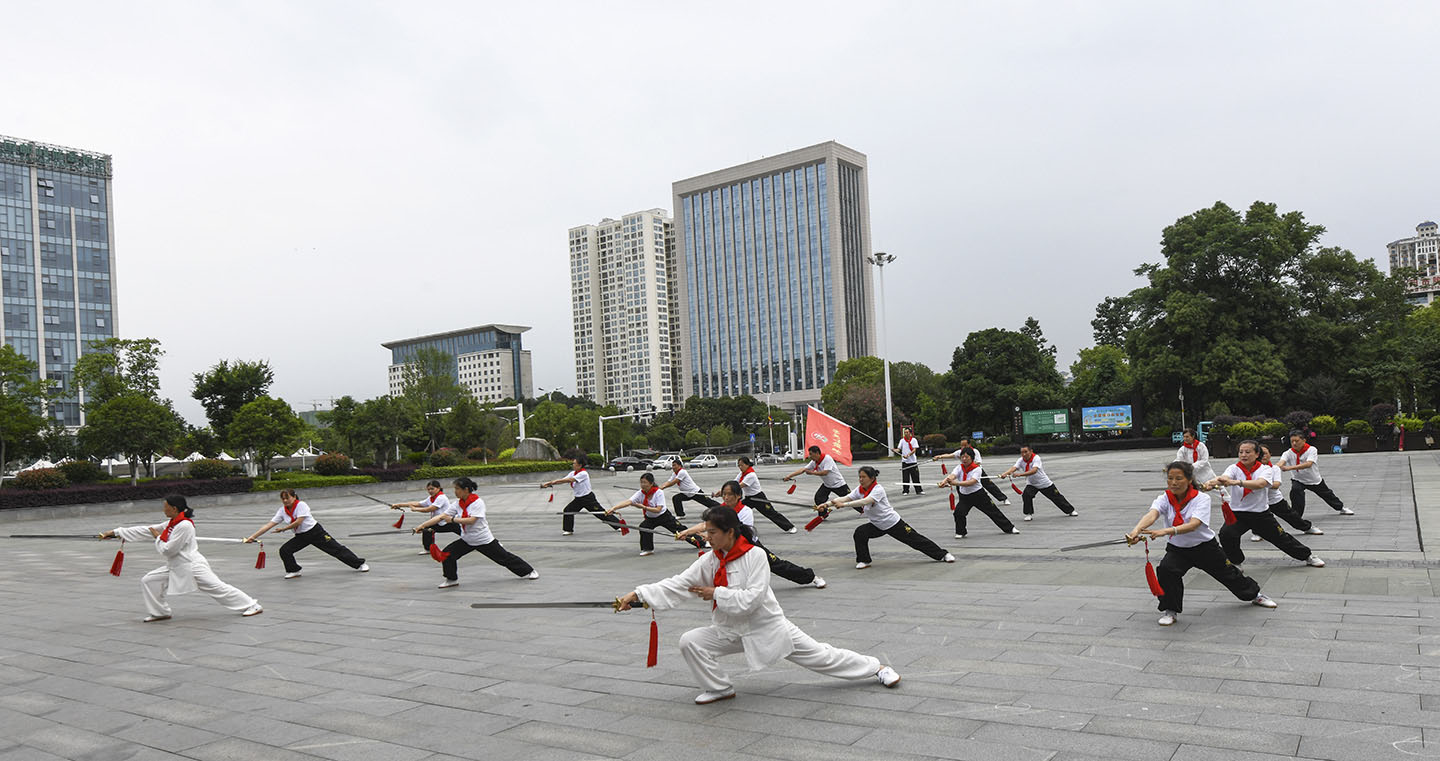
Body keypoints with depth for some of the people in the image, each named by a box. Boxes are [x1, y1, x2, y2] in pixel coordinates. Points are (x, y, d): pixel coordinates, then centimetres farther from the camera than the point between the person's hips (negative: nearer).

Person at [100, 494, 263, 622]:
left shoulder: (184, 525, -20)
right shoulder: (171, 524, 10)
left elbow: (167, 550, -19)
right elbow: (144, 531, 15)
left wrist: (158, 537, -1)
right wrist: (115, 532, 16)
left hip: (192, 566, -10)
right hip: (176, 567, 10)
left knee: (217, 587, -11)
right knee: (148, 581, 6)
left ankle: (252, 606, -5)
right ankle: (160, 612, 19)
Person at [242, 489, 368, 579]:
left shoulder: (301, 505, -17)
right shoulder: (282, 511, 0)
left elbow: (298, 522, -24)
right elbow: (269, 525, -3)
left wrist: (283, 529, -14)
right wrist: (253, 537, -9)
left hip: (315, 532, -6)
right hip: (301, 536, 6)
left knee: (336, 549, -6)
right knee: (284, 550, -11)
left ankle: (360, 564, 2)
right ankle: (294, 571, 10)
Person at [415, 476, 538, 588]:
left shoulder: (478, 502, -19)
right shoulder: (457, 504, -2)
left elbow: (471, 520, -29)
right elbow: (441, 516, -6)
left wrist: (452, 519, -28)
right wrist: (422, 526, -13)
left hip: (484, 540, -5)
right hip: (467, 540, 6)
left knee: (504, 557, 1)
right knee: (447, 554, -9)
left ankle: (528, 571, 19)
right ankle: (452, 580, 9)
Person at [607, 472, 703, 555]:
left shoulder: (659, 493, -26)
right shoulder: (640, 494, -16)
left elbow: (658, 510, -31)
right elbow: (628, 502, -28)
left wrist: (643, 507, -38)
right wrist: (613, 508, -41)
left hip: (664, 516, -3)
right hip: (650, 519, 3)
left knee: (681, 530, -4)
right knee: (643, 527, -26)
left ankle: (701, 542, 14)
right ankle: (647, 549, -9)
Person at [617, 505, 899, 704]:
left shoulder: (755, 555, -20)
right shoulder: (709, 562, -5)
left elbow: (753, 598, -26)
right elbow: (676, 585, -9)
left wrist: (716, 594, -24)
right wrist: (638, 594, -18)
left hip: (767, 625, -5)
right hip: (731, 631, 5)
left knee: (820, 656, 1)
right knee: (689, 642, -14)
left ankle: (876, 667, 24)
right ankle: (720, 689, 7)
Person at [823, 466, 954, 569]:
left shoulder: (878, 489, -26)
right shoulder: (859, 490, -4)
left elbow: (865, 501, -42)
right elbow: (845, 498, -15)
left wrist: (844, 505, -50)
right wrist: (827, 504, -30)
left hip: (893, 523, -6)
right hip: (877, 526, 6)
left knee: (916, 540, 0)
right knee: (860, 532, -19)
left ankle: (942, 555, 19)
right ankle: (863, 561, -2)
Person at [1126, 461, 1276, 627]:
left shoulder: (1202, 498, -21)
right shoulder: (1164, 499, -14)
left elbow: (1193, 524, -36)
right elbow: (1152, 514, -35)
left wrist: (1166, 531, -55)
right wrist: (1136, 530, -58)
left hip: (1205, 547, -1)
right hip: (1177, 549, 1)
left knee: (1229, 574, 16)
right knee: (1166, 569, -28)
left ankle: (1254, 595, 50)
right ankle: (1170, 610, -8)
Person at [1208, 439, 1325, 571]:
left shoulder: (1264, 469, -8)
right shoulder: (1234, 469, -7)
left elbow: (1260, 484, -32)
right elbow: (1224, 478, -30)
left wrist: (1237, 482, -51)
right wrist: (1215, 482, -57)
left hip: (1261, 514, 0)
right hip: (1238, 514, 0)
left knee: (1282, 538, 11)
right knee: (1226, 534, -25)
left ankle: (1308, 556, 39)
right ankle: (1235, 562, -1)